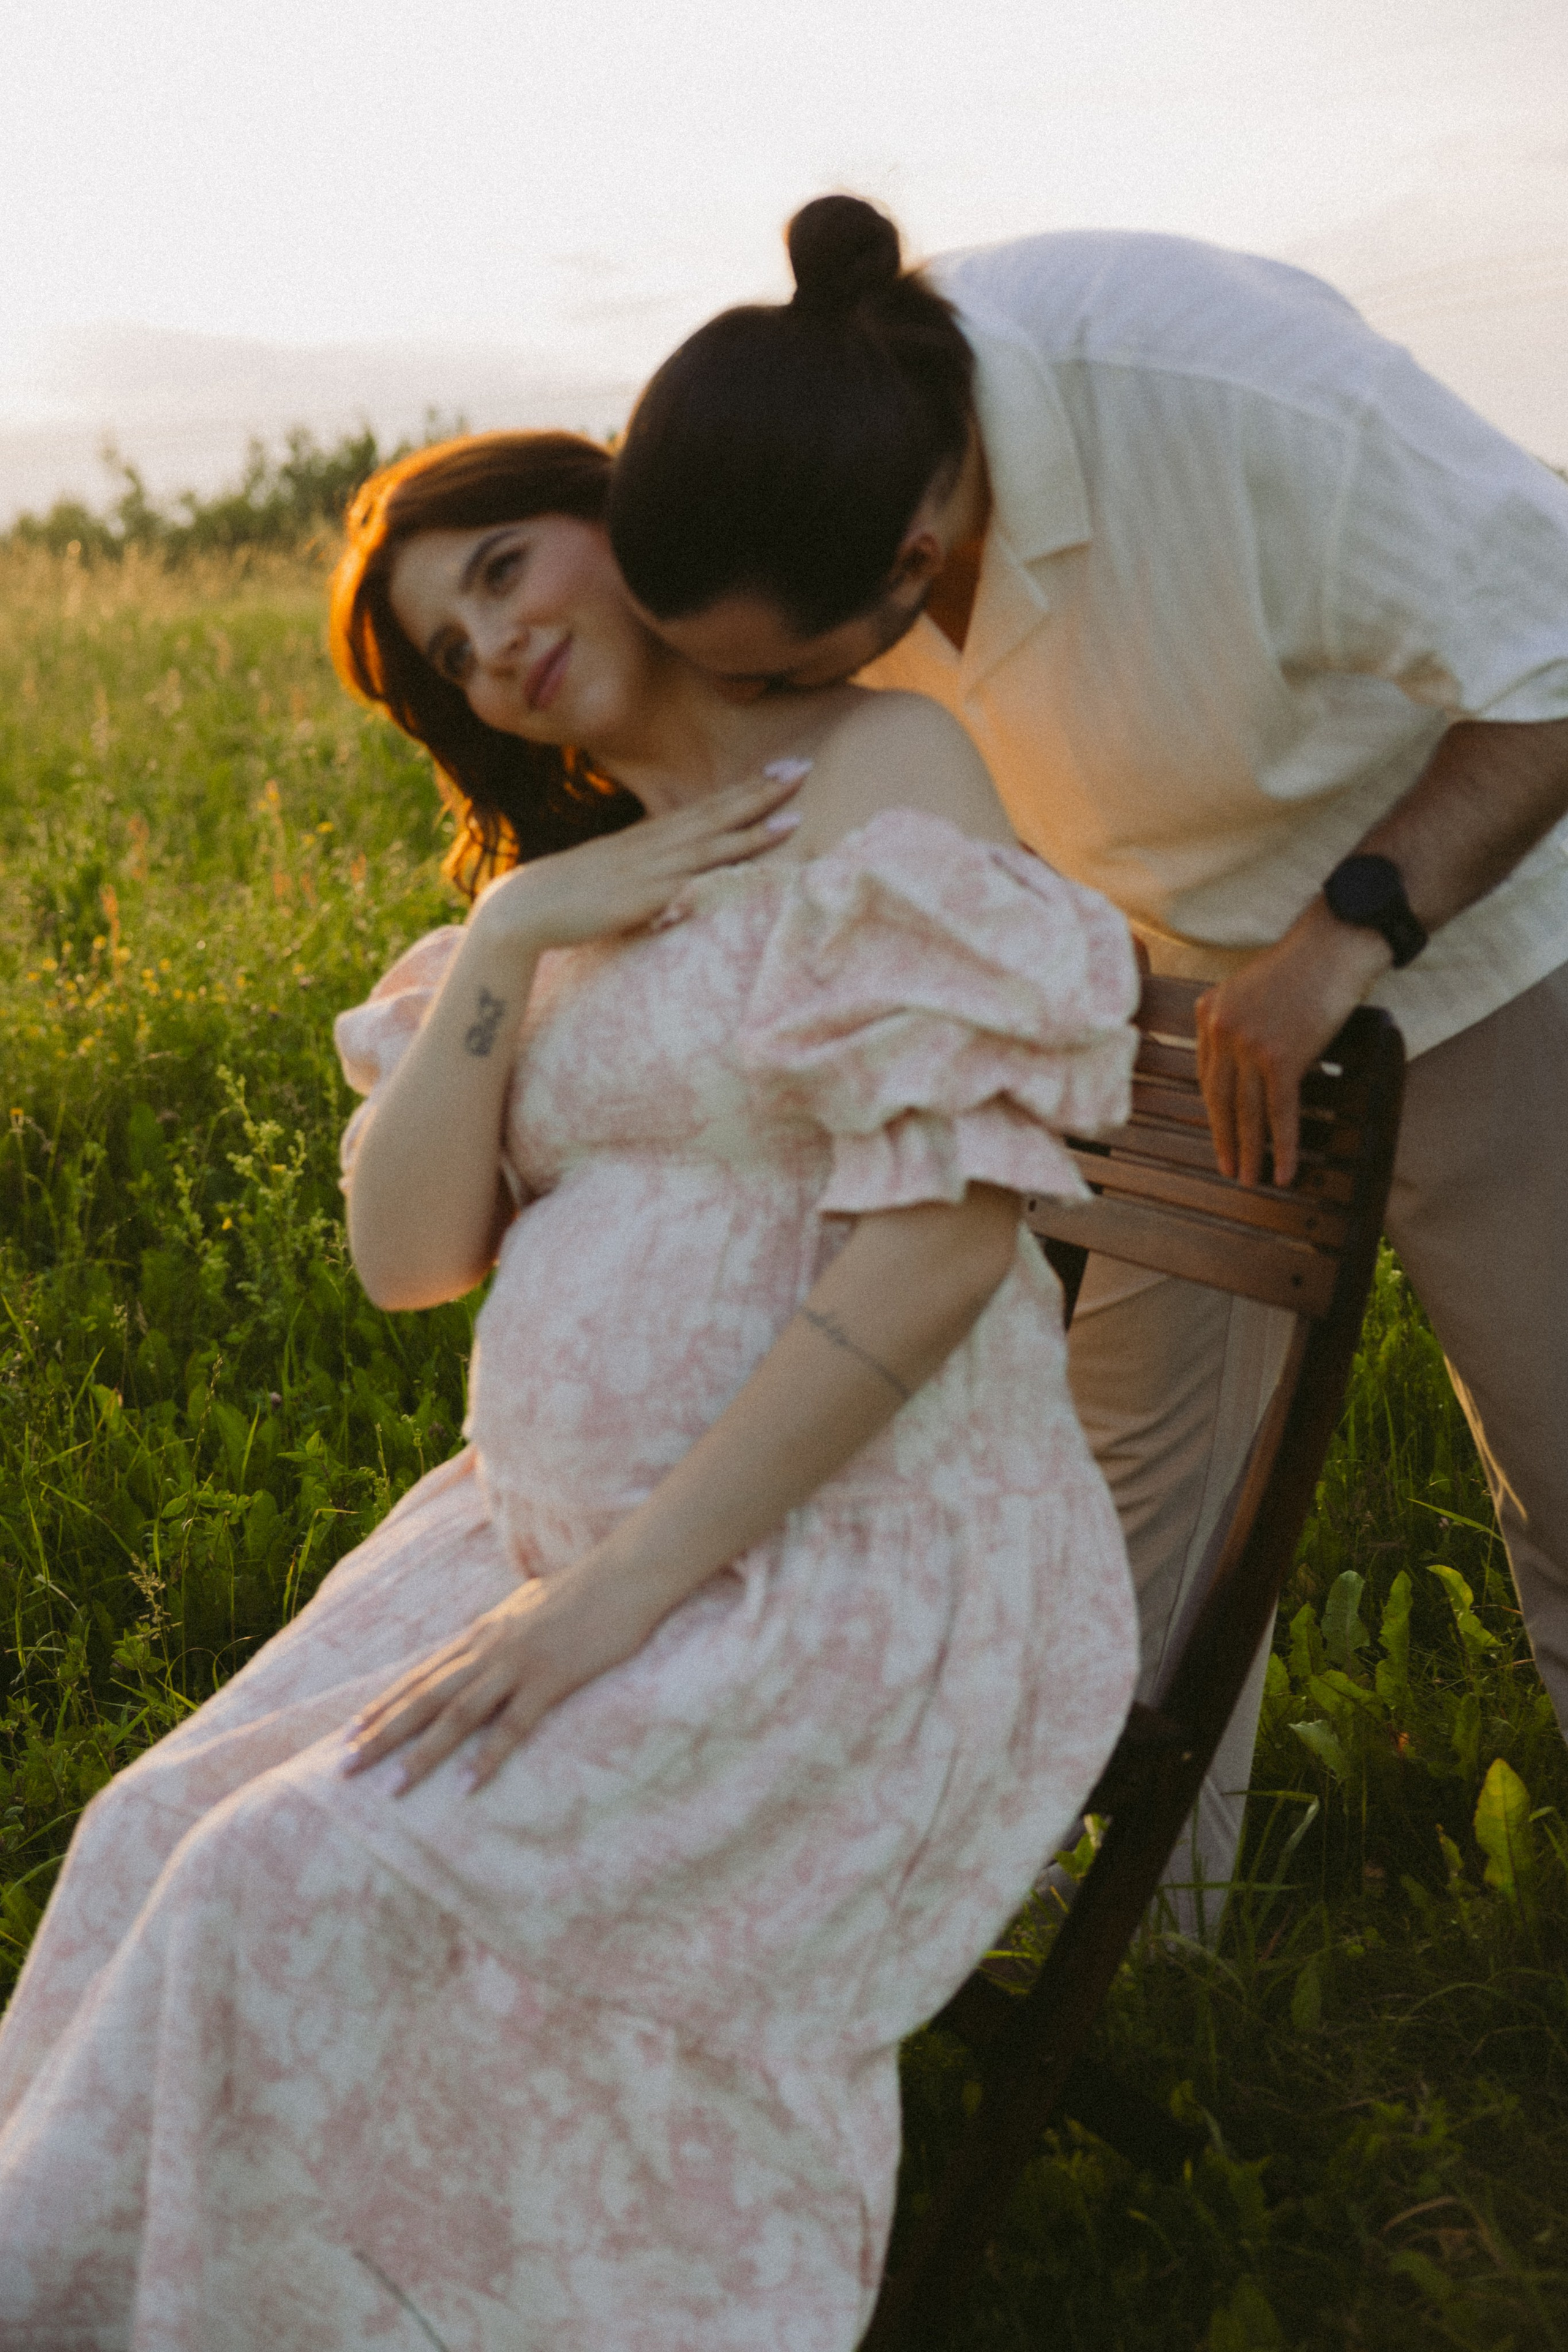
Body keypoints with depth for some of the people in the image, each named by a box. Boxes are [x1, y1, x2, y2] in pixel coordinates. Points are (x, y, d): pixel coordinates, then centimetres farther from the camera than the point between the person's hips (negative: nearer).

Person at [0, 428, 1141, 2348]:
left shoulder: (885, 767, -11)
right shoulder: (568, 884, 13)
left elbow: (945, 1236, -21)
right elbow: (402, 1254, 4)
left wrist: (628, 1584, -21)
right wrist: (506, 936, -10)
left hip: (853, 1587, -7)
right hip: (561, 1536, 7)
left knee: (318, 1912, -20)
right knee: (186, 1849, -8)